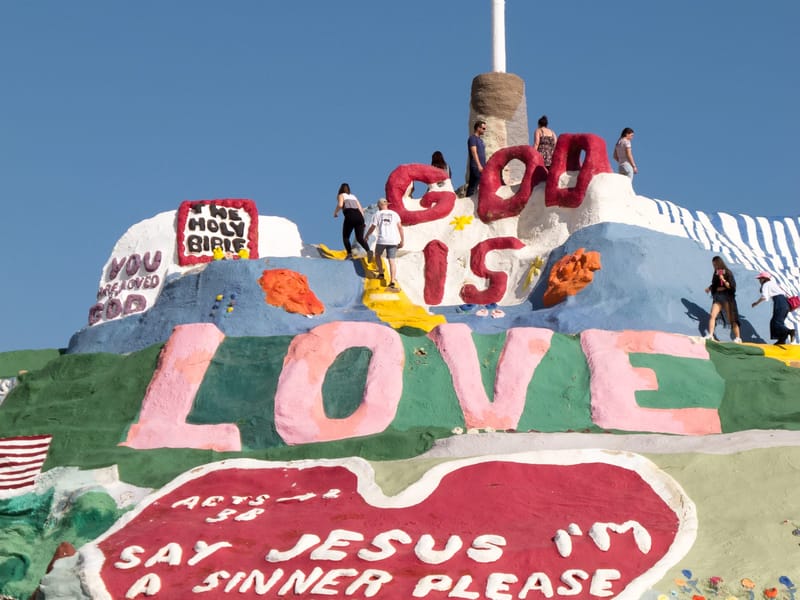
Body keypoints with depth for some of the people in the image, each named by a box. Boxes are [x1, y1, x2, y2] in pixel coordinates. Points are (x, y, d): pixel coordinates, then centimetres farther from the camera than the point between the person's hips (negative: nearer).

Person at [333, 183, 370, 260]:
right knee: (360, 238, -2)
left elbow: (340, 205, -7)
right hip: (359, 216, 4)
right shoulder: (353, 196, 30)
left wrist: (335, 212, 10)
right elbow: (360, 209, 22)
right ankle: (368, 251, -27)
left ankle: (350, 253, -8)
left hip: (350, 216, -4)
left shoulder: (341, 196, 15)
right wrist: (362, 221, 22)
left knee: (345, 237, 9)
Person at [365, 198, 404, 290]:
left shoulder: (377, 214, 5)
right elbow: (400, 227, 3)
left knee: (378, 255, 27)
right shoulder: (394, 214, 10)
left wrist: (366, 236, 22)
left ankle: (381, 273, 28)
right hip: (393, 241, 2)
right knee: (391, 260, 0)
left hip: (382, 240, -2)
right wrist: (401, 241, 7)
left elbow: (372, 228, 3)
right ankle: (392, 281, -13)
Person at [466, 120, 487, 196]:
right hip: (476, 167, -9)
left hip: (482, 168, 9)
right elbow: (474, 152, -17)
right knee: (472, 187, -10)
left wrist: (485, 165, 19)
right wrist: (479, 165, -25)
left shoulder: (480, 139, 20)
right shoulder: (473, 138, -7)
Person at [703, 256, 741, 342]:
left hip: (727, 297, -5)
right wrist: (710, 288, 1)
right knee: (712, 315, -11)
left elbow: (732, 286, -11)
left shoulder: (728, 273, -5)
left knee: (731, 319, -3)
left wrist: (724, 280, -24)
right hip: (717, 298, 5)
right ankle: (710, 335, -10)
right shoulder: (716, 273, 9)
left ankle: (738, 338, 1)